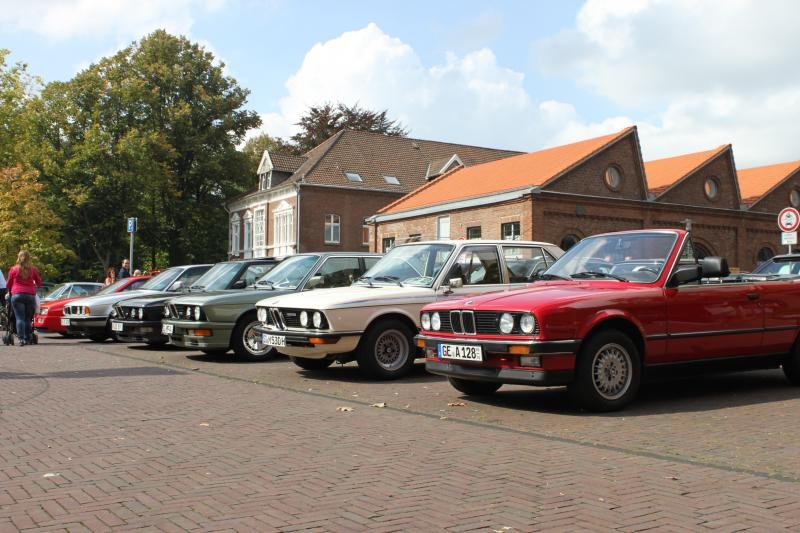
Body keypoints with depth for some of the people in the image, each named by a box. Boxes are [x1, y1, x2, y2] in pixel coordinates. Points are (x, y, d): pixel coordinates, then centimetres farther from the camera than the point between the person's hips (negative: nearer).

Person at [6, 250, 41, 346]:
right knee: (28, 318, 8)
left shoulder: (14, 269, 2)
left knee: (20, 318, -3)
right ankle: (27, 339, 9)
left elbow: (8, 285, 11)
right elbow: (39, 283, 16)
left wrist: (10, 291, 32)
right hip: (31, 295, 2)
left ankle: (21, 338, -14)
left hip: (17, 295, -2)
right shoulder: (33, 269, 6)